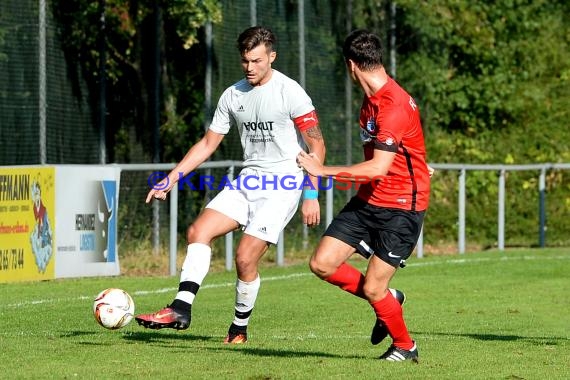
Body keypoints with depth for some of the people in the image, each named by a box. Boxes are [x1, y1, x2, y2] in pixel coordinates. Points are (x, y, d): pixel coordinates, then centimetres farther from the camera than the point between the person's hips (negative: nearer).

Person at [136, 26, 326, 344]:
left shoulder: (289, 92, -11)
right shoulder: (233, 95, 8)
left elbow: (316, 144, -10)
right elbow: (208, 143, 15)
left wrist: (311, 194, -16)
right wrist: (171, 179, 7)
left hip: (283, 185, -7)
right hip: (248, 181, 7)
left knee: (245, 258, -12)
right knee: (199, 231, -11)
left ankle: (240, 329, 7)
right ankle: (181, 309, -14)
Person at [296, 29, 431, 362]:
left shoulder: (395, 105, -24)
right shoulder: (372, 97, 6)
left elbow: (378, 168, -30)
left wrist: (323, 170, -26)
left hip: (401, 207, -9)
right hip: (368, 200, 9)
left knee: (372, 289, -7)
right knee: (323, 264, -2)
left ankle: (405, 346, 19)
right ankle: (387, 299, 20)